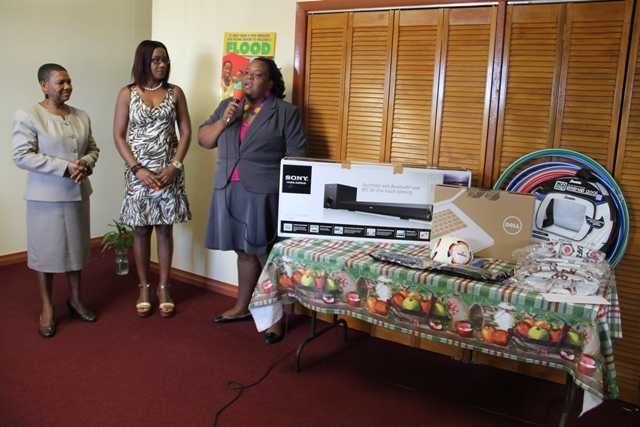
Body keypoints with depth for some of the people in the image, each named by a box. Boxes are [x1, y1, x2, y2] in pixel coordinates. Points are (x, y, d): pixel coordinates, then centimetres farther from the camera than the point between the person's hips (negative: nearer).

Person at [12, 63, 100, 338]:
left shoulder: (81, 116, 7)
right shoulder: (27, 116, -9)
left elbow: (93, 148, 12)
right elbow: (21, 156, -15)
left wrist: (85, 165, -10)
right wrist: (65, 167, -20)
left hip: (78, 193, 5)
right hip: (45, 196, -5)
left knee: (76, 247, 14)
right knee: (46, 250, 6)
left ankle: (75, 299, 31)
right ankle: (47, 308, 20)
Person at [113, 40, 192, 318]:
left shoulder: (175, 92, 5)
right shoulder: (128, 93, 2)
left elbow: (186, 132, 3)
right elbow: (118, 136, -1)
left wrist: (174, 166, -9)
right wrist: (138, 169, -11)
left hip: (169, 173, 1)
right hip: (138, 172, 0)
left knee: (165, 230, 5)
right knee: (141, 231, 6)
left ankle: (163, 288, 17)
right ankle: (144, 288, 20)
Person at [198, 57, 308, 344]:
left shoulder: (285, 112, -2)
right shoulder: (228, 105, 13)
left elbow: (297, 158, -5)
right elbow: (204, 140, 11)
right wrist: (224, 120, -6)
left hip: (264, 195, -5)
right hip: (230, 191, 5)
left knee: (266, 256, 0)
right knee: (244, 252, 16)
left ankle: (274, 317, 13)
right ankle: (242, 308, 31)